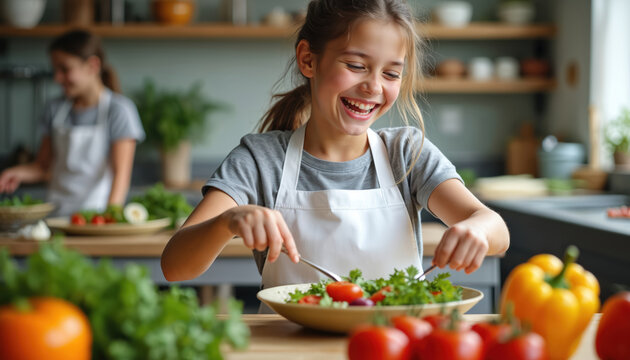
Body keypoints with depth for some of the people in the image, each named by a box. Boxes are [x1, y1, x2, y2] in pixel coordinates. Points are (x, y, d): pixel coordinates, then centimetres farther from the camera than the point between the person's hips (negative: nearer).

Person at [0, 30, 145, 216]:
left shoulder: (119, 110, -2)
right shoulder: (56, 109, 13)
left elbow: (121, 172, -8)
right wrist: (18, 173, 0)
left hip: (95, 214, -4)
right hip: (56, 213, 4)